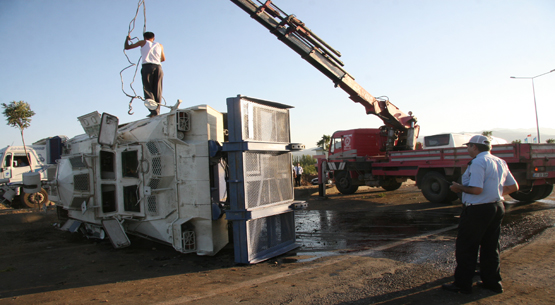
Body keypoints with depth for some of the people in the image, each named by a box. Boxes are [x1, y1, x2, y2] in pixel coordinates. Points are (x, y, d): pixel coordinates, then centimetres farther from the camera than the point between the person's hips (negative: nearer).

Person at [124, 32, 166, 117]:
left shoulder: (143, 42, 14)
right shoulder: (160, 45, 22)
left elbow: (127, 47, 20)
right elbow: (163, 59, 34)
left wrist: (127, 39, 39)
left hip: (147, 66, -3)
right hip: (158, 67, 3)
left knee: (147, 89, -4)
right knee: (157, 90, 3)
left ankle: (153, 110, -20)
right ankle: (157, 111, -7)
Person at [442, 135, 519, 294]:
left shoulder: (478, 163, -17)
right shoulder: (500, 162, 12)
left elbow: (476, 190, -25)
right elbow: (513, 186, 16)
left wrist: (459, 188, -9)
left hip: (477, 210, -9)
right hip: (497, 208, 9)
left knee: (465, 248, 1)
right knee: (490, 247, 17)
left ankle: (462, 284, 8)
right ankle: (493, 282, 25)